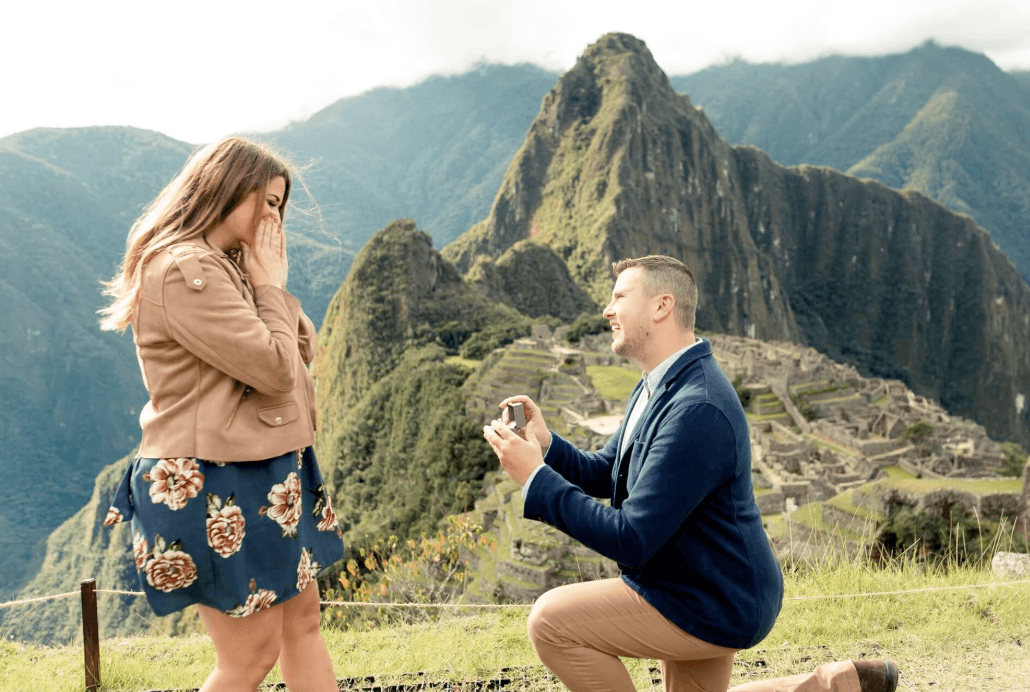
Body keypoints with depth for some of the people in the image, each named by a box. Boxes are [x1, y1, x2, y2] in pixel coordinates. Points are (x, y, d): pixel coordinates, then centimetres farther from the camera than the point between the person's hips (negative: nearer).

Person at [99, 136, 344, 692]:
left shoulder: (231, 266, 12)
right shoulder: (183, 271, -20)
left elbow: (304, 349, 14)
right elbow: (274, 367, -21)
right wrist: (270, 284, -12)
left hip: (267, 472, 10)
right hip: (216, 486, -10)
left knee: (303, 621, 16)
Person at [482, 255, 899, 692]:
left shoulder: (697, 410, -30)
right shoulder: (661, 387, 4)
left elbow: (632, 539, -31)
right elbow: (601, 475, 8)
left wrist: (535, 477, -28)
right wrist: (544, 443, -11)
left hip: (715, 605, -10)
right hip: (702, 588, 10)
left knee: (551, 621, -14)